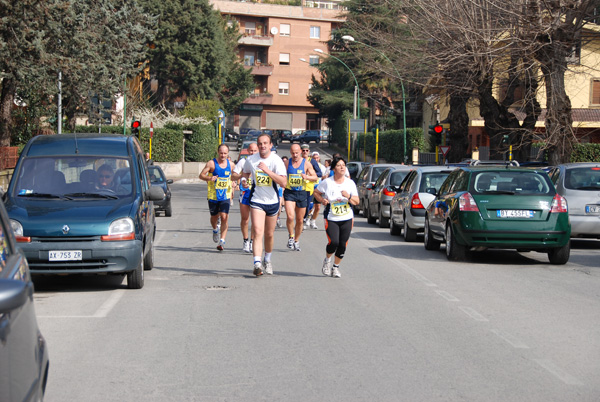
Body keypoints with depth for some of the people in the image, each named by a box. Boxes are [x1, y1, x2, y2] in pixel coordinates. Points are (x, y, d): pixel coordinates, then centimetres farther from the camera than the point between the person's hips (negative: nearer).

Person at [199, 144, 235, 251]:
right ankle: (215, 230, 47)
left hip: (226, 196, 1)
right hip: (213, 195, -1)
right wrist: (209, 178, -25)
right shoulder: (211, 163, -6)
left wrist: (233, 186, 6)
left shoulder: (231, 165, 4)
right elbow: (201, 175, -5)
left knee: (224, 217, -13)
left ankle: (222, 241, -9)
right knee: (214, 217, 12)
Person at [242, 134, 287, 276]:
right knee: (257, 232, -18)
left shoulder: (276, 160, -11)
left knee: (269, 234, 14)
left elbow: (283, 182, -23)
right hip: (257, 201, 0)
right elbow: (245, 174, 21)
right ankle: (257, 263, -27)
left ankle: (267, 260, 37)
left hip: (272, 201, 0)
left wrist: (268, 171, -28)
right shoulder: (250, 160, -2)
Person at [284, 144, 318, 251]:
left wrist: (307, 177, -21)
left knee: (299, 220, 8)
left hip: (301, 193, 1)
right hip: (289, 193, -1)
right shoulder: (287, 163, 3)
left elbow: (315, 177, -2)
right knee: (290, 216, -20)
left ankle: (296, 240, 27)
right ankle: (291, 236, 2)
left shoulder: (306, 164, 0)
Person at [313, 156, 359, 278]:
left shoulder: (350, 183, 3)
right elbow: (316, 192, 11)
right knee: (334, 242, -17)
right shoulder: (327, 182, -4)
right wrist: (322, 200, -7)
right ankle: (327, 260, 14)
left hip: (347, 219, 3)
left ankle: (336, 267, 19)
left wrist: (348, 197, -17)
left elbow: (357, 201, 3)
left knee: (343, 244, -1)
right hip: (331, 219, -3)